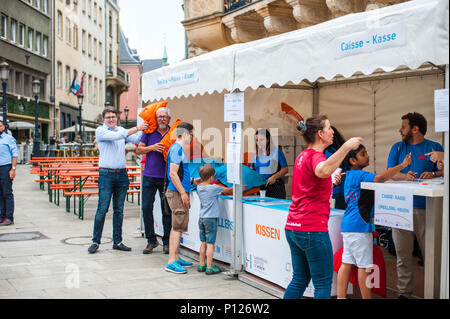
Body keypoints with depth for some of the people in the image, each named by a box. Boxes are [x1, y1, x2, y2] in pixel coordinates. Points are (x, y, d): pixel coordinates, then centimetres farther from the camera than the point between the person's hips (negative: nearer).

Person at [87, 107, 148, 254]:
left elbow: (136, 139, 10)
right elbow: (117, 136, -16)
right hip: (106, 174, -5)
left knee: (119, 210, 8)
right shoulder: (100, 131, -2)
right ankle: (95, 241, 4)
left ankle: (117, 241, 14)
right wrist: (137, 128, -16)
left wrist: (144, 129, -5)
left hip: (122, 175, 5)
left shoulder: (121, 130, 16)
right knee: (102, 209, -6)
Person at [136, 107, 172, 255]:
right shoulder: (149, 132, 6)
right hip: (149, 176, 1)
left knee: (167, 211, 2)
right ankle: (151, 240, 11)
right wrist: (152, 147, -12)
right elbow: (139, 150, 4)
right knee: (146, 208, -2)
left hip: (167, 177, -1)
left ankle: (167, 242, 14)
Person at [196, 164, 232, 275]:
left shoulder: (199, 187, 4)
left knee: (204, 243, 14)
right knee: (210, 244, -3)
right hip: (211, 219, -7)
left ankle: (201, 265, 20)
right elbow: (227, 190, 1)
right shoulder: (214, 188, -12)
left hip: (201, 218, 7)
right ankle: (209, 268, -1)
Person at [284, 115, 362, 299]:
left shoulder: (303, 156, 16)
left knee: (300, 280, 17)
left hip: (293, 227, 9)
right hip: (312, 229, -9)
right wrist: (346, 147, -32)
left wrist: (332, 180, 35)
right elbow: (323, 171, -39)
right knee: (323, 284, 0)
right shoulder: (315, 156, -13)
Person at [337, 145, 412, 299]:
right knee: (365, 266, -2)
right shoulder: (358, 175, -14)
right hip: (358, 227, -10)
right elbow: (379, 178, -30)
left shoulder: (351, 176, 18)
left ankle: (341, 296, 12)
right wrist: (403, 165, -24)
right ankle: (367, 297, 5)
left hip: (348, 226, 10)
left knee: (347, 263, 9)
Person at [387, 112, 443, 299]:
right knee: (402, 253, 4)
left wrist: (433, 175, -17)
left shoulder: (435, 148, 7)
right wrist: (405, 176, -16)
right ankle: (403, 292, 12)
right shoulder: (397, 148, 13)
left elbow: (444, 172, 4)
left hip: (426, 208, -2)